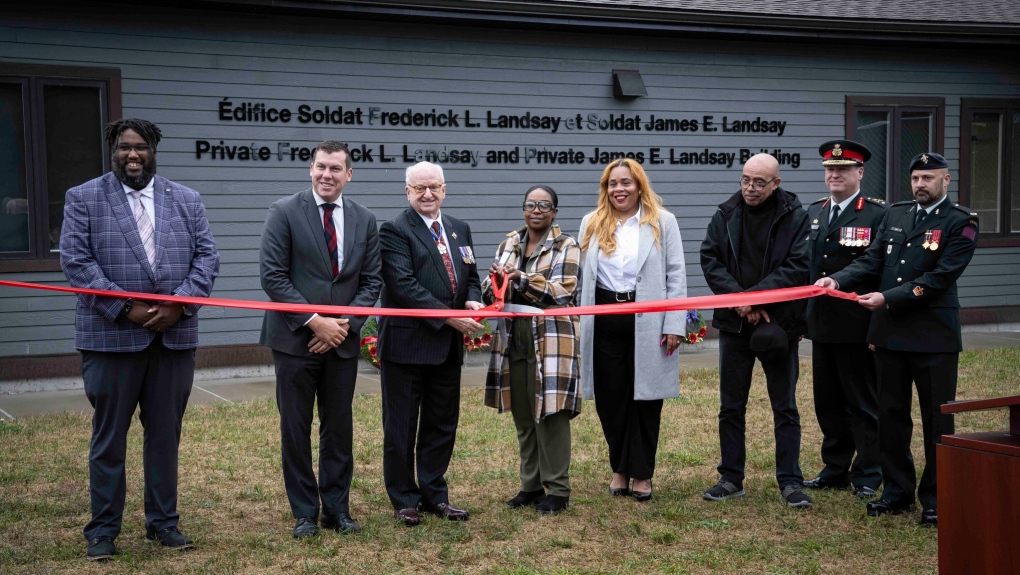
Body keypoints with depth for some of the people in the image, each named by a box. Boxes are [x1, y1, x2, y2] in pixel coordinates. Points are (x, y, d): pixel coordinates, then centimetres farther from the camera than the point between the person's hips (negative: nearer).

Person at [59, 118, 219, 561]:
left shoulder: (187, 201, 10)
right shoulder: (83, 198, 2)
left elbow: (207, 257, 5)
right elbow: (75, 260, -7)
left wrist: (179, 304, -11)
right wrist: (125, 308, -14)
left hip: (175, 337, 3)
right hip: (110, 337, -2)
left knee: (166, 434, 10)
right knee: (108, 436, 5)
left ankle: (163, 521, 22)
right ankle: (103, 529, 15)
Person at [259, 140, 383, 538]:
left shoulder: (364, 220, 7)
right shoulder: (285, 212, -4)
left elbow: (371, 281, 8)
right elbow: (272, 275, -10)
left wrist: (346, 324, -7)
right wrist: (314, 321, -14)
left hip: (342, 340, 3)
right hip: (295, 338, -3)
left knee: (340, 428, 9)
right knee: (296, 428, 4)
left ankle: (337, 509, 20)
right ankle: (304, 513, 15)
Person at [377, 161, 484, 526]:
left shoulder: (459, 229, 14)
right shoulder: (394, 230, -9)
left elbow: (470, 275, 19)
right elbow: (404, 285, -18)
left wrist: (473, 300, -5)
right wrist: (448, 317, -22)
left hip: (449, 345, 7)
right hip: (407, 342, -7)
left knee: (442, 425, 14)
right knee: (401, 427, 4)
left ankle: (434, 496, 26)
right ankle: (404, 500, 17)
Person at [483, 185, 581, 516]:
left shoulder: (566, 247, 0)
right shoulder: (508, 245, 14)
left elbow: (561, 292, -12)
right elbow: (490, 293, 11)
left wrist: (522, 279, -22)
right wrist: (496, 281, -12)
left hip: (551, 341, -5)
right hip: (514, 340, 5)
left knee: (550, 415, -4)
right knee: (523, 418, 10)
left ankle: (557, 490, 5)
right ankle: (531, 485, 20)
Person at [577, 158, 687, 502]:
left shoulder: (662, 222, 3)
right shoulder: (591, 224, 10)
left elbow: (676, 276, 1)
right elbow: (581, 277, 11)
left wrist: (674, 325, -7)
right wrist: (578, 325, 4)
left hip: (648, 321, -2)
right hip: (604, 322, 2)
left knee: (645, 398, 4)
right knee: (611, 399, 6)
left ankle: (642, 473, 15)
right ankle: (619, 468, 20)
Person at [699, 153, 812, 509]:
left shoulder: (795, 216, -4)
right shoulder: (726, 215, 5)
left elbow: (798, 266, -11)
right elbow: (710, 260, 0)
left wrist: (754, 296, -16)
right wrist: (740, 301, -12)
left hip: (778, 325, -3)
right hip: (734, 323, 3)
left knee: (785, 407, 4)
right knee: (731, 406, 9)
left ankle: (790, 482, 12)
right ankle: (731, 479, 19)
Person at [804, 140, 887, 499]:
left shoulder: (877, 214, -5)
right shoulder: (813, 214, 13)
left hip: (858, 326, -6)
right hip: (821, 324, 6)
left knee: (863, 403, 3)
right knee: (828, 403, 12)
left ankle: (868, 475, 13)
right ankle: (835, 470, 23)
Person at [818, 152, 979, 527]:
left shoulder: (960, 223, -6)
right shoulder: (895, 215, 12)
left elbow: (940, 277, -15)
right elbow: (872, 261, 7)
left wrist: (888, 298, -20)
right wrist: (838, 279, -11)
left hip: (934, 337, -5)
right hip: (889, 333, 6)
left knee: (936, 419, 3)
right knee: (891, 416, 12)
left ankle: (935, 498, 14)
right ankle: (898, 492, 24)